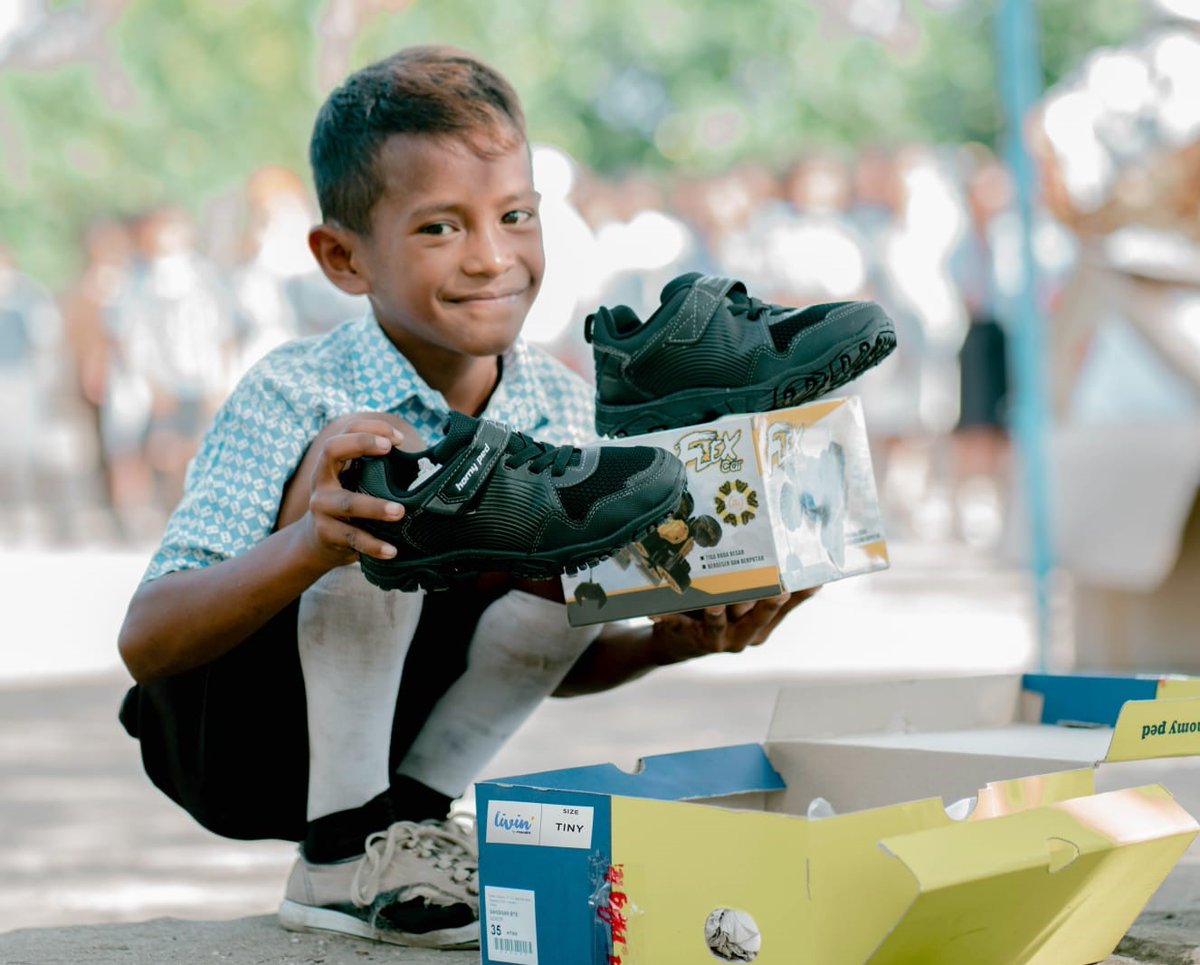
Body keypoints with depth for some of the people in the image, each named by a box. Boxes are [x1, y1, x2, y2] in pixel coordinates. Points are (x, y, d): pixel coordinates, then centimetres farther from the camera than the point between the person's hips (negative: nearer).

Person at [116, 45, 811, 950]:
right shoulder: (294, 401, -23)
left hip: (401, 728, 5)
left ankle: (409, 811, -2)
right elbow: (146, 642, -31)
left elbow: (546, 661, 6)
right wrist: (304, 549, -48)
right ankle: (342, 855, -17)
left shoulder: (565, 412, -7)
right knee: (374, 476, -30)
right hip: (227, 743, -5)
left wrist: (667, 640, -14)